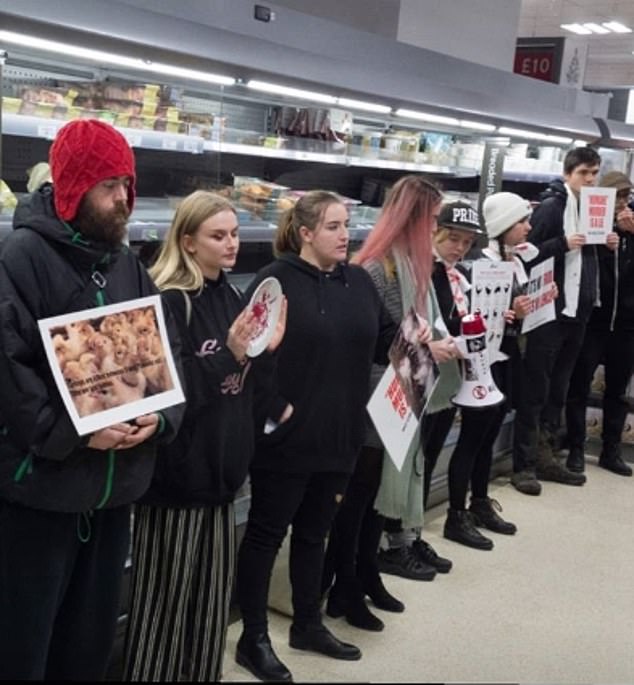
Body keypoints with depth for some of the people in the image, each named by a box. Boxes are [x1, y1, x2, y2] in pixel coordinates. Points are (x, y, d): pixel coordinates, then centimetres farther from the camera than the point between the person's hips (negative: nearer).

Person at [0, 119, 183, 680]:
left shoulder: (129, 266, 10)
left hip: (115, 487, 7)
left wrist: (161, 415, -7)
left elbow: (169, 351, 11)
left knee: (93, 636, 20)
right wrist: (73, 432, -22)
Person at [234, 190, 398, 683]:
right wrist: (271, 409, -19)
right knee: (267, 533, 7)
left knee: (315, 532, 20)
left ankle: (309, 625, 36)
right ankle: (253, 638, 20)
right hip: (286, 436, -6)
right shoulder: (276, 280, -12)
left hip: (339, 435, 7)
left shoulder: (359, 281, 8)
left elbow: (381, 341, 14)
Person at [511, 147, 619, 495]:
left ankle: (545, 457, 21)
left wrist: (607, 244, 3)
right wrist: (563, 244, -24)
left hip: (577, 311, 7)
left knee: (558, 390, 12)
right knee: (536, 389, -3)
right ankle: (524, 465, 3)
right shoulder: (551, 206, -9)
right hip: (550, 310, -7)